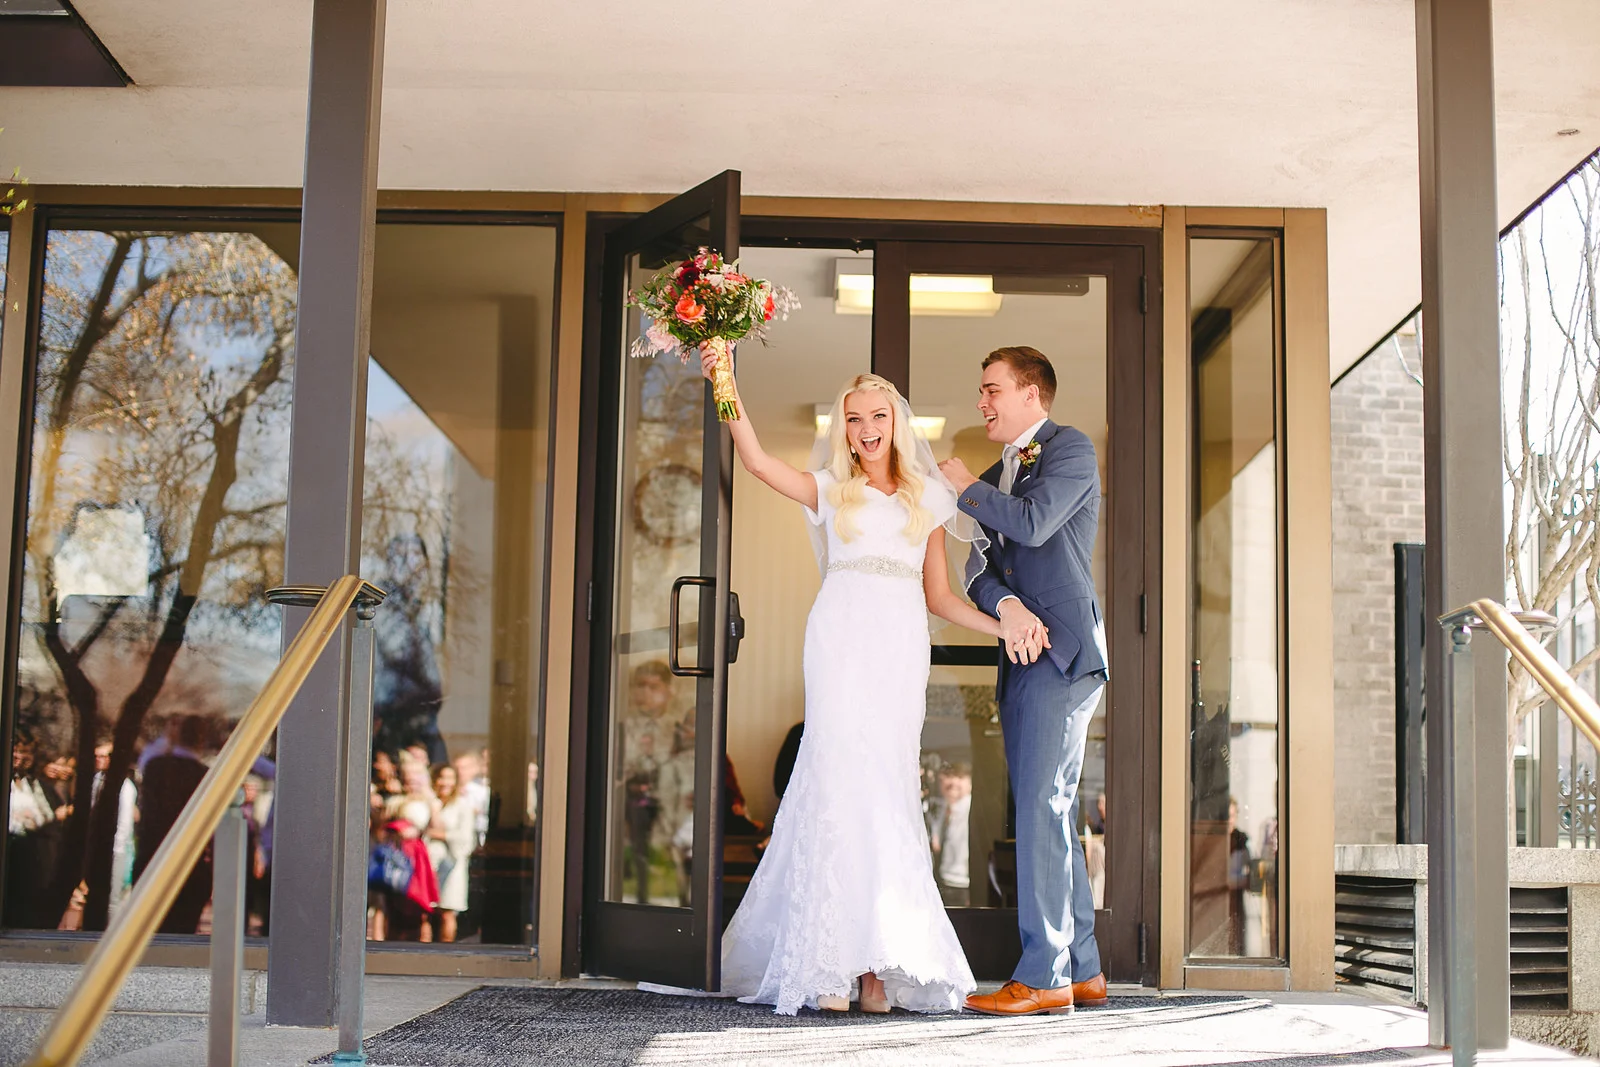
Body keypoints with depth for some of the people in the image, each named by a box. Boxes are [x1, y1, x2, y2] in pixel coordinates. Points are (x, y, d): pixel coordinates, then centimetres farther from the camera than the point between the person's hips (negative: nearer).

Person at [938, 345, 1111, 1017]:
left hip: (1063, 654, -8)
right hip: (1021, 656, 9)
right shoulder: (996, 477, 22)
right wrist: (1006, 606, -9)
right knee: (1050, 814, 9)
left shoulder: (1071, 448, -1)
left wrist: (967, 488, 0)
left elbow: (1033, 523, -16)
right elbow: (981, 568, 13)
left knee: (1042, 808, -12)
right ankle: (1083, 969, 16)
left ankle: (1045, 976, -10)